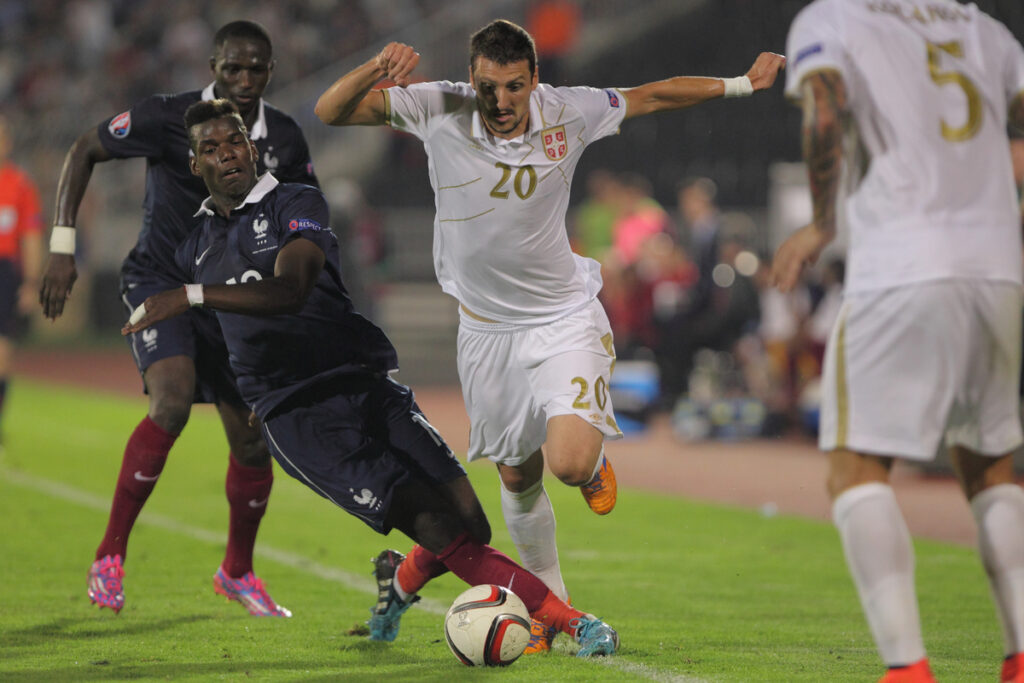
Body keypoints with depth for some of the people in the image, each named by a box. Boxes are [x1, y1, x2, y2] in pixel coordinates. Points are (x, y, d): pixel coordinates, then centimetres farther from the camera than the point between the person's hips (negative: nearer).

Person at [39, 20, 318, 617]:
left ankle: (238, 572, 29)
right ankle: (111, 556, -18)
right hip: (159, 280, -4)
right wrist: (63, 244, -9)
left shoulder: (284, 139, -3)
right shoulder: (168, 118, -15)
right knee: (172, 402, -28)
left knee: (253, 438, 4)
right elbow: (86, 151, -3)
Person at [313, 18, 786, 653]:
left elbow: (654, 96, 5)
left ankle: (596, 460, 18)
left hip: (565, 319, -2)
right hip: (486, 327, 2)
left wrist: (742, 83, 10)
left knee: (570, 462, -20)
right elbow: (331, 112, -16)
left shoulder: (568, 112, -12)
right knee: (518, 476, 11)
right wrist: (375, 71, -36)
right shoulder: (438, 110, -14)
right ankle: (550, 602, 32)